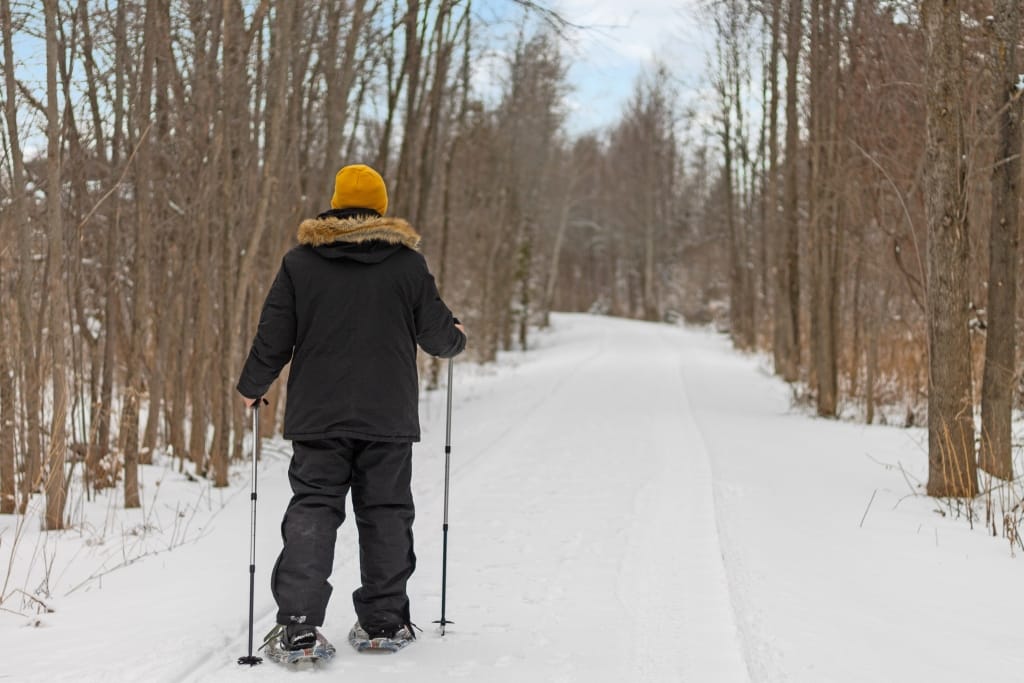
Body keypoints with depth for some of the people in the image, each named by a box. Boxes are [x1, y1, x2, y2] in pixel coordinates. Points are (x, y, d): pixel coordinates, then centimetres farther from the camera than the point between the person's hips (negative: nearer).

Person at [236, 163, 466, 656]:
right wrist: (458, 337, 26)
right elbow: (437, 335, 2)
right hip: (389, 417, 0)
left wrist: (251, 388, 18)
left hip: (318, 416, 0)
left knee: (312, 511, 3)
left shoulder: (300, 261, 1)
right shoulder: (408, 263, 0)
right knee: (385, 514, 10)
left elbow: (273, 338, 1)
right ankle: (384, 622, 15)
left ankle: (297, 624, -6)